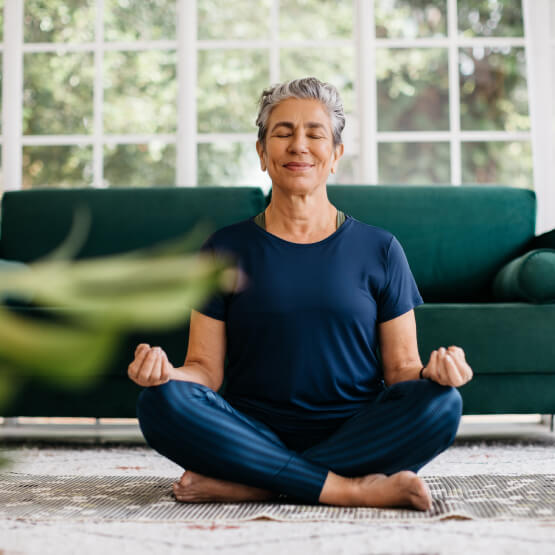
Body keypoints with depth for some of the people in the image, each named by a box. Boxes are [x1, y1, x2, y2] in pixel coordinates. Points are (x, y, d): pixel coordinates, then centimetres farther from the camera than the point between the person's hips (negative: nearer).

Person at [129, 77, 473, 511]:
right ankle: (350, 489, -26)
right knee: (162, 402, -26)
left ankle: (246, 485, -25)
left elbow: (400, 368, 7)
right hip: (255, 435, 0)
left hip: (356, 436, 1)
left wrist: (432, 371, -16)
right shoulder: (226, 249, 8)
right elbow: (206, 368, 5)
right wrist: (165, 370, -18)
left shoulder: (379, 249, 8)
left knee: (442, 403, -28)